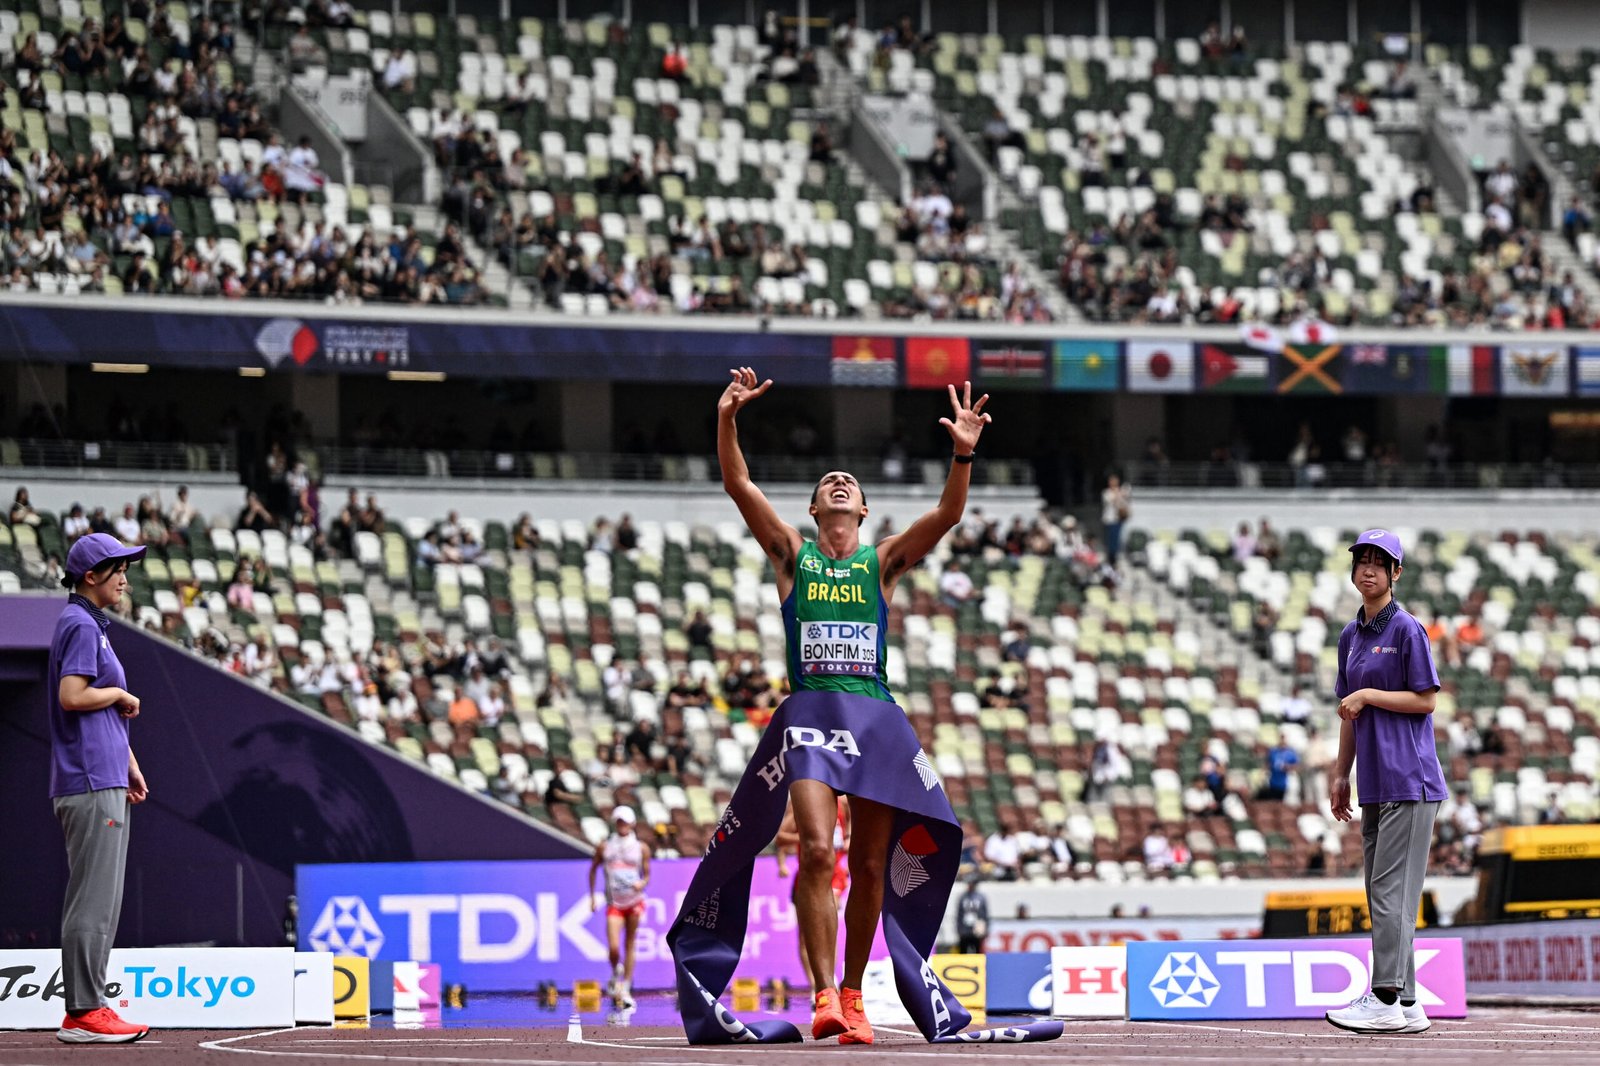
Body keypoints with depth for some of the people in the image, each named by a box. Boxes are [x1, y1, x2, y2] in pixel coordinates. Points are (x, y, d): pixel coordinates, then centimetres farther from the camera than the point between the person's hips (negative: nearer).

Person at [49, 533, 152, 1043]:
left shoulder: (95, 625, 20)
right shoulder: (80, 624, -11)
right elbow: (72, 696, -23)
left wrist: (130, 765, 21)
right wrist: (121, 695, -7)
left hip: (105, 780, 11)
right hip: (90, 786, -11)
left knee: (101, 903, 12)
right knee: (93, 901, -10)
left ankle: (87, 1009, 15)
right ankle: (83, 1013, -10)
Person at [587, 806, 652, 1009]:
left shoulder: (641, 848, 4)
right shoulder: (605, 846, 4)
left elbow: (647, 876, 8)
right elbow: (593, 869, 14)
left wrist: (642, 883, -15)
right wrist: (592, 896, 9)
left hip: (634, 901, 1)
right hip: (614, 903, -1)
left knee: (630, 945, 3)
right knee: (613, 947, -14)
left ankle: (626, 990, 10)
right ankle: (616, 974, 16)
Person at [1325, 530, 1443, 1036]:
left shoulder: (1407, 630, -6)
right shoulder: (1351, 635, 16)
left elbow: (1425, 699, -10)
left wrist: (1367, 695, -11)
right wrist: (1341, 774, 18)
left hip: (1409, 779, -8)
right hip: (1374, 781, 8)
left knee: (1391, 887, -12)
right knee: (1380, 890, 7)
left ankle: (1386, 1000, -14)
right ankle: (1406, 1003, 9)